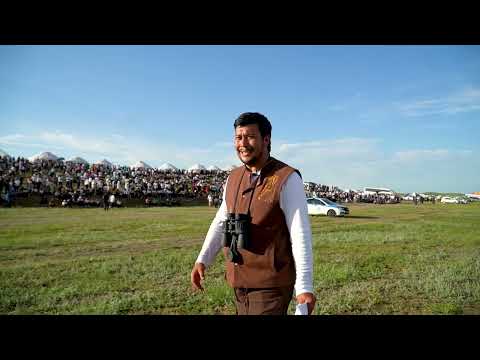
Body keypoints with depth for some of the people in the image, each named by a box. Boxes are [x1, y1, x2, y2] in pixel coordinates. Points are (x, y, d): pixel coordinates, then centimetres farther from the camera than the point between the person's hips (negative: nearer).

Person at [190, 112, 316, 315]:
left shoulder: (287, 179, -14)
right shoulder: (234, 177, 5)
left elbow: (300, 235, -16)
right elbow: (221, 222, 14)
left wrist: (304, 287, -19)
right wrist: (202, 260, 8)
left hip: (270, 285, -6)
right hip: (238, 283, 6)